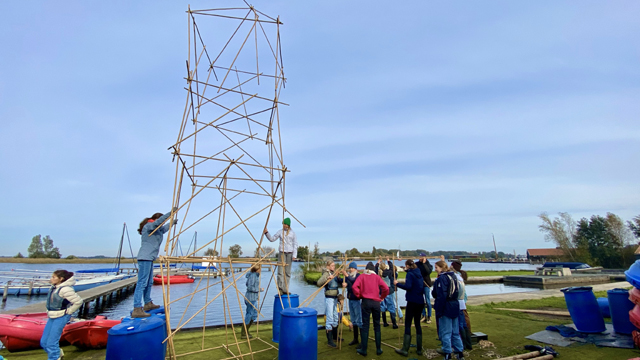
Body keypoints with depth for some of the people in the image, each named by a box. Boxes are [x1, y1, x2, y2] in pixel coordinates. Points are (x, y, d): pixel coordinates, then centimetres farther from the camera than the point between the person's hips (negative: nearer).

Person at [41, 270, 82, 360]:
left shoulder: (65, 289, -24)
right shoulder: (54, 287, 2)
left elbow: (78, 302, -24)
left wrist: (67, 312, -13)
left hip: (61, 318, -9)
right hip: (52, 317, 9)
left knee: (51, 343, -3)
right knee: (43, 342, 15)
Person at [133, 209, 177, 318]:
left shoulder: (157, 229, 20)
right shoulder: (148, 226, -7)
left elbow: (163, 229, 42)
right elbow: (158, 221, -28)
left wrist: (173, 223, 51)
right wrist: (170, 213, -33)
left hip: (149, 258, 11)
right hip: (145, 258, -11)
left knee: (149, 283, 17)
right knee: (142, 283, -14)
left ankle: (148, 304, 29)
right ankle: (137, 310, -16)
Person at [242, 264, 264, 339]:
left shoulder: (256, 275, 11)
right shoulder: (253, 275, -18)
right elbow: (250, 288, -23)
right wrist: (259, 289, -15)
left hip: (253, 298, 10)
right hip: (251, 298, -10)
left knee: (254, 315, 16)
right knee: (249, 315, 0)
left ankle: (246, 331, 27)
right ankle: (243, 334, 12)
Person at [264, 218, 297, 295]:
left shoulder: (292, 233, 5)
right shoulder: (280, 232, 6)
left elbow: (295, 244, 5)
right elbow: (272, 239, 9)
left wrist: (294, 255, -3)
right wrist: (266, 233, -6)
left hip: (289, 253, 1)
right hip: (282, 252, -1)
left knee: (288, 272, 3)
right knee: (281, 271, -9)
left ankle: (285, 289, 10)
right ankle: (280, 289, -6)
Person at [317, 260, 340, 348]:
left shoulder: (334, 274, 9)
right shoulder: (326, 274, -14)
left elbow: (339, 281, 8)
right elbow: (319, 283, -28)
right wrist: (328, 278, -38)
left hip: (335, 298, 8)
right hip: (329, 298, -8)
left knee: (335, 317, 19)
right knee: (330, 319, -6)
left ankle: (335, 336, 36)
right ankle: (329, 341, 0)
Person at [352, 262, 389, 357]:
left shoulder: (362, 276, 3)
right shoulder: (377, 277, 5)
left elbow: (355, 286, -11)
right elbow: (386, 288, -4)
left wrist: (359, 295, 4)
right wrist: (381, 297, 11)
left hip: (366, 302, -1)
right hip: (376, 302, 1)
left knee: (365, 325, 4)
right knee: (377, 325, 12)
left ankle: (363, 350, 8)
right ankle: (378, 349, 18)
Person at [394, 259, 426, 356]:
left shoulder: (410, 274, -11)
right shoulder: (418, 273, 11)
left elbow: (408, 286, -23)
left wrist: (397, 284, -13)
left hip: (412, 301, -7)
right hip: (420, 302, 7)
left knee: (407, 324, -2)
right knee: (417, 323, 14)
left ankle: (405, 349, -2)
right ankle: (419, 349, 18)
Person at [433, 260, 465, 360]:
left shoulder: (442, 278, -17)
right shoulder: (453, 276, 9)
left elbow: (442, 296, -21)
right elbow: (455, 292, 15)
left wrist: (439, 311, -18)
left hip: (446, 307, -9)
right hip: (455, 306, 9)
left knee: (445, 333, 2)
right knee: (455, 332, 18)